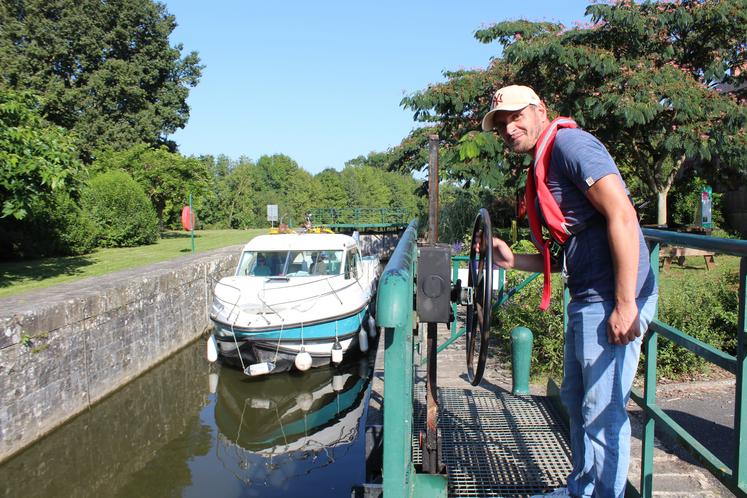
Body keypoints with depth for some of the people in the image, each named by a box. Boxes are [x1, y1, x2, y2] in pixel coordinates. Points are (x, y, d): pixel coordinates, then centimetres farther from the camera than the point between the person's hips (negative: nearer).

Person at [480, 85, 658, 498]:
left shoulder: (570, 143, -10)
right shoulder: (542, 169, 18)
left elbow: (622, 215, -21)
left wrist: (625, 305, -24)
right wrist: (512, 259, 7)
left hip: (613, 301, -11)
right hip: (586, 301, 11)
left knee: (602, 411, -2)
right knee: (576, 400, 20)